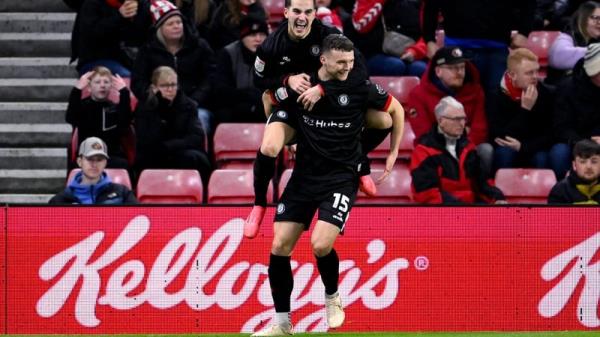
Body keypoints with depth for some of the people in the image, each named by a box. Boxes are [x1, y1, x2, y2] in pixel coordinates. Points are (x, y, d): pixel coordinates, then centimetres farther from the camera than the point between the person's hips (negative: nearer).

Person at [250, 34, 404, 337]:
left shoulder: (360, 89, -7)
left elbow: (396, 109, 10)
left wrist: (393, 154, 10)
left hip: (341, 178, -3)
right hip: (304, 176, 3)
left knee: (320, 245, -21)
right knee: (279, 247, -4)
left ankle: (332, 297, 10)